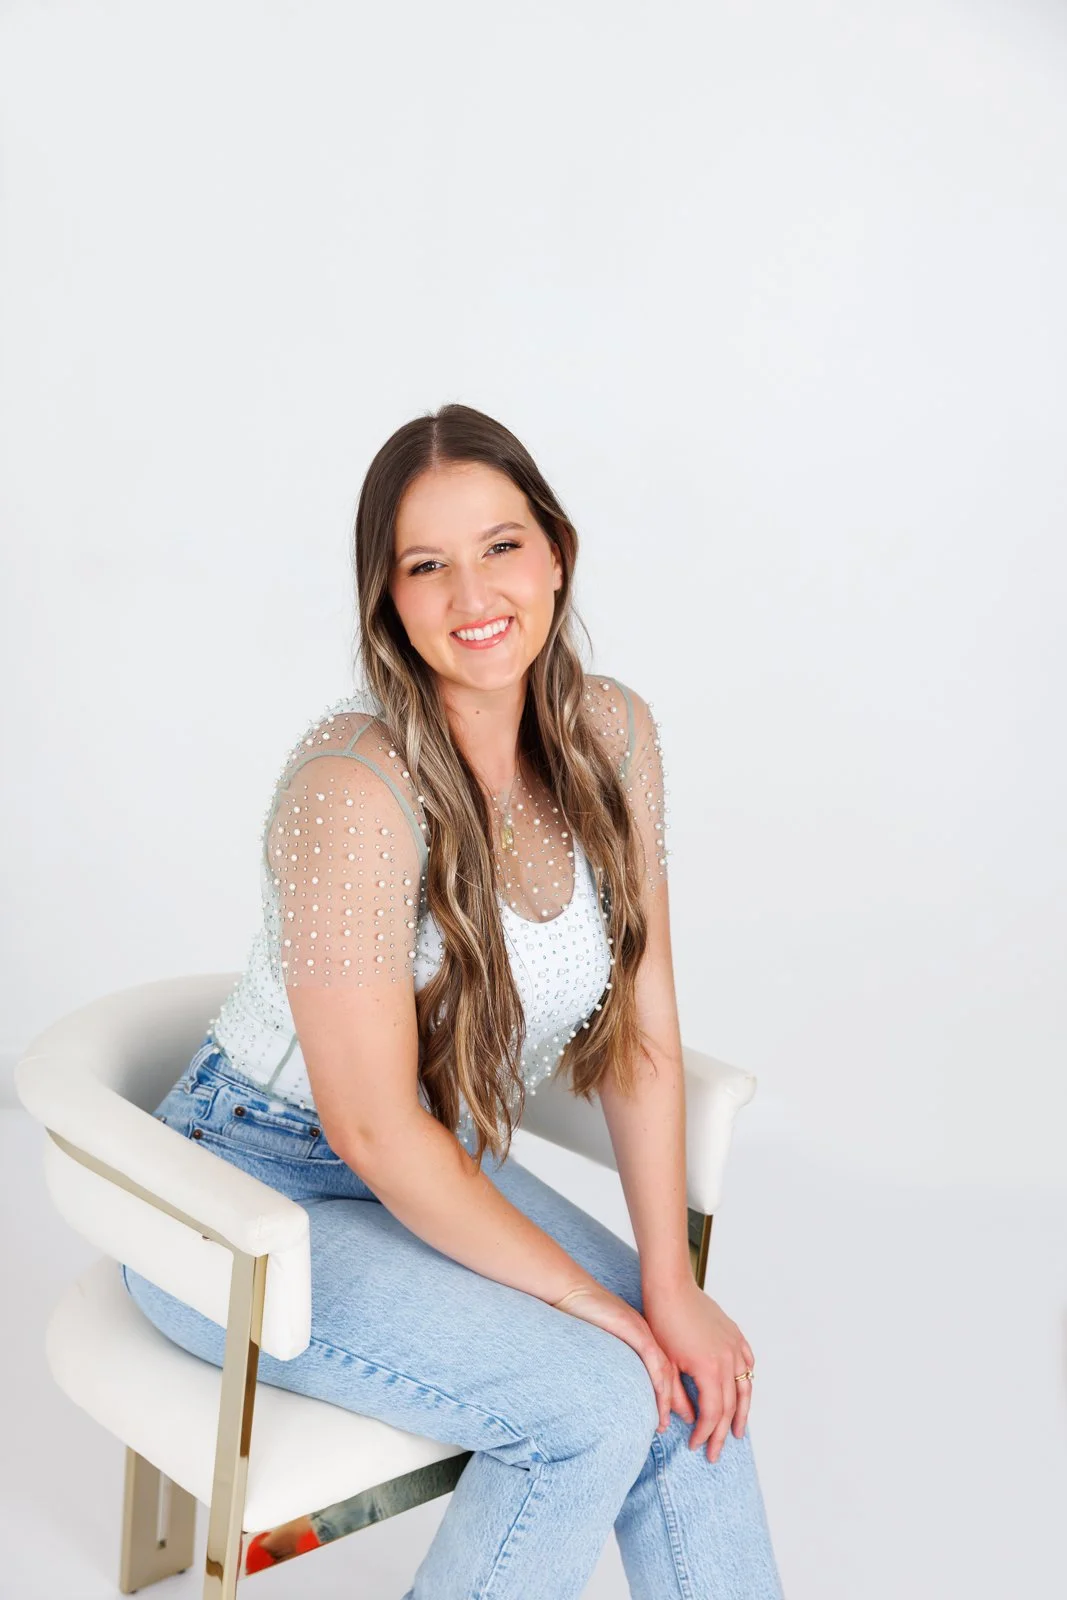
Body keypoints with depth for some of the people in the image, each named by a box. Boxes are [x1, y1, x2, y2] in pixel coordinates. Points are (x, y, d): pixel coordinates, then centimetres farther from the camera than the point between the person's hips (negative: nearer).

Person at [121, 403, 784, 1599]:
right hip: (256, 1203, -6)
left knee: (691, 1378, -8)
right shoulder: (355, 785, -28)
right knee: (599, 1399, -18)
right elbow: (374, 1128, -25)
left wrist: (669, 1284, -8)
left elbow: (642, 1021, -3)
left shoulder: (613, 734, -7)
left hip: (440, 1172, 6)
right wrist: (590, 1302, -17)